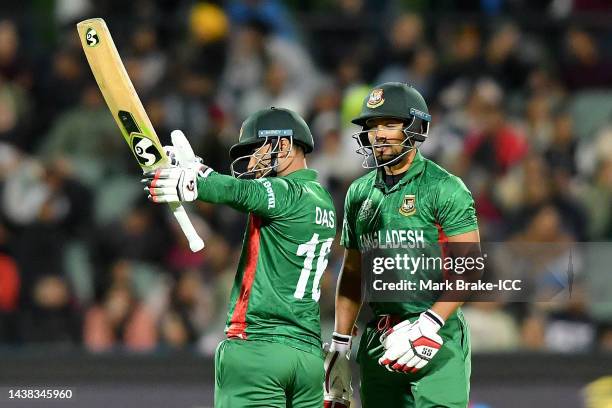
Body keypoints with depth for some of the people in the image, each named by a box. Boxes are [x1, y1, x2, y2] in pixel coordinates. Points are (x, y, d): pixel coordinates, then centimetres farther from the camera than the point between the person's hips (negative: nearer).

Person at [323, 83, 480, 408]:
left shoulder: (443, 189, -6)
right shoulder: (360, 193, 14)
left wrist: (429, 325, -19)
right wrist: (339, 346, 16)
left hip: (436, 336, -6)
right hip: (379, 340, 6)